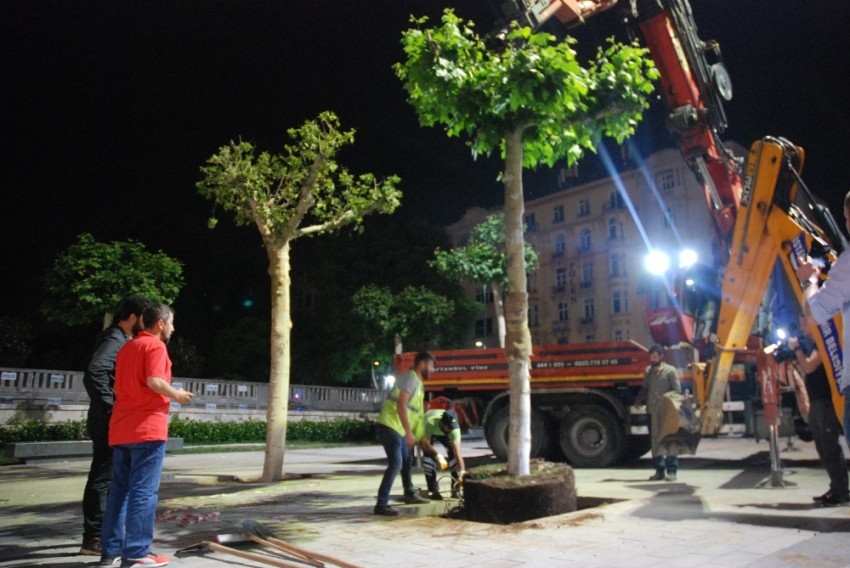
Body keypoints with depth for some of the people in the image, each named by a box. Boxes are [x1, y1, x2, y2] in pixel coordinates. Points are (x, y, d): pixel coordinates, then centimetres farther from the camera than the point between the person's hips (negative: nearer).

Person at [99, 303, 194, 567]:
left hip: (120, 429, 9)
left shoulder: (126, 347, 20)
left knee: (119, 489, 12)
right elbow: (154, 381, -20)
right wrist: (177, 395, -5)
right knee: (143, 491, -5)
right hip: (147, 428, -9)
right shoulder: (155, 345, -7)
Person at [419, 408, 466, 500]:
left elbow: (457, 451, -39)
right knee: (428, 456, -22)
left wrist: (462, 471, -48)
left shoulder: (454, 427, -38)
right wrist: (438, 455, -45)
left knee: (453, 453, -17)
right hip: (426, 433, -2)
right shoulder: (430, 422, -44)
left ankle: (455, 489, -5)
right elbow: (424, 444, -33)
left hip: (444, 434, 2)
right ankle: (433, 490, -10)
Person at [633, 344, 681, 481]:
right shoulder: (648, 371, 13)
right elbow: (645, 388, 19)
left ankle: (671, 470, 3)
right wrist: (639, 399, 2)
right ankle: (660, 470, 16)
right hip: (653, 411, 5)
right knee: (655, 439, 8)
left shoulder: (670, 370, -2)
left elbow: (677, 390, -5)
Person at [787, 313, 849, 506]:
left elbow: (809, 367, -20)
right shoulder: (811, 344, 18)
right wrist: (794, 357, 11)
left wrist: (797, 349, -9)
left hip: (826, 401, -10)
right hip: (816, 402, 10)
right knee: (823, 448, 12)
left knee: (830, 447, -9)